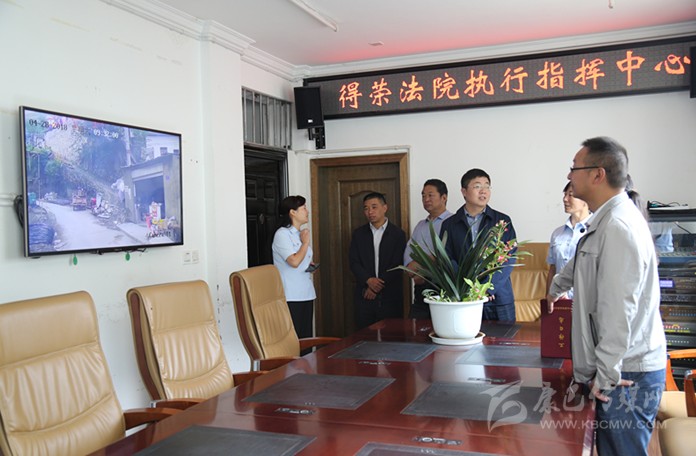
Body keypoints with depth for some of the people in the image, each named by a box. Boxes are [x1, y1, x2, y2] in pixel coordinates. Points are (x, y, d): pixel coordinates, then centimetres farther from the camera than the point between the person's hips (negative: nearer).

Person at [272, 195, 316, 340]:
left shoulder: (301, 234, 15)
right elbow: (294, 261, -22)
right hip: (291, 297, -8)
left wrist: (310, 265, 8)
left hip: (306, 294, 8)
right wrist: (305, 242, -9)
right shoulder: (282, 234, -11)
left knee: (307, 337, 9)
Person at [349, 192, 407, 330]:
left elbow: (397, 265, -4)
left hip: (390, 296, -2)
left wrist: (378, 286, -9)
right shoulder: (358, 234, 10)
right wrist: (368, 280, -13)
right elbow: (353, 262, 4)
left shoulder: (398, 234, 2)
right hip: (365, 295, 2)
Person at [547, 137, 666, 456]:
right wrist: (556, 288, 45)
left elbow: (618, 312, -25)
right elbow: (584, 262, 31)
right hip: (624, 367, 9)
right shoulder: (608, 220, 11)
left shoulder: (618, 228, -22)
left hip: (627, 373, -9)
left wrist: (606, 375, -20)